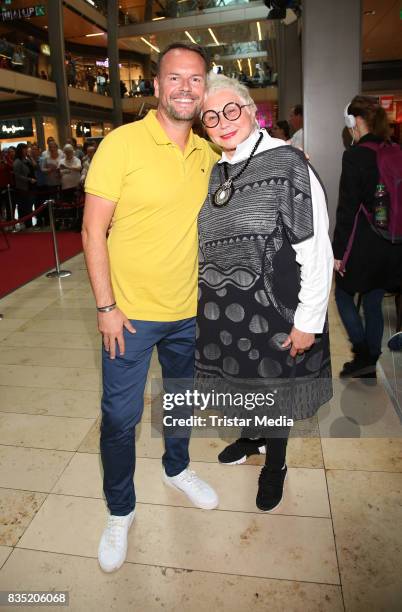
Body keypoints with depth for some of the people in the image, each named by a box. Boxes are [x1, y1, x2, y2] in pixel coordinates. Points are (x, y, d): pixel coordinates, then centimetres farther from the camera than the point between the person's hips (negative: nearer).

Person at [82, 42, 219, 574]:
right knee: (120, 417, 6)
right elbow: (93, 231, -13)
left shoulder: (208, 154, 3)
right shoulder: (122, 143, -13)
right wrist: (106, 307, -15)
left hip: (189, 311, 5)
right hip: (131, 312, -5)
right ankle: (120, 511, 32)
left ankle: (177, 468, 50)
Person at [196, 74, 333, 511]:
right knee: (242, 379, 22)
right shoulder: (214, 174, 6)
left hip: (273, 311, -5)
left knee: (273, 387, 13)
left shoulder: (287, 164, -14)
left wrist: (309, 321, -17)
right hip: (224, 310, 6)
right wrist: (207, 302, 13)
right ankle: (252, 436, 53)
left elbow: (317, 251, -16)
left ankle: (275, 464, 40)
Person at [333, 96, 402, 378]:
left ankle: (362, 355, 7)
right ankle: (369, 366, 24)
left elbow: (347, 208, -16)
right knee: (374, 303, 15)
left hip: (363, 246, -6)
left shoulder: (355, 155, -14)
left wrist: (338, 250, -11)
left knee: (343, 295, 13)